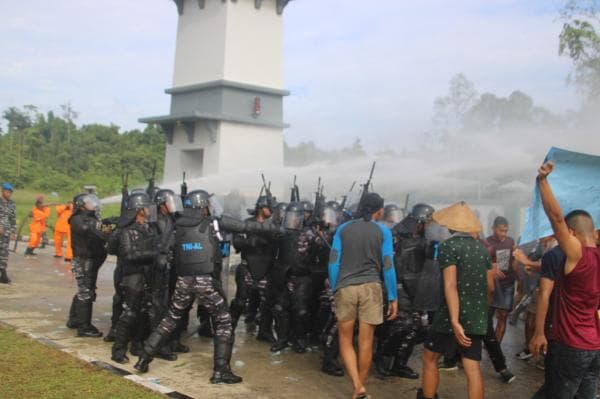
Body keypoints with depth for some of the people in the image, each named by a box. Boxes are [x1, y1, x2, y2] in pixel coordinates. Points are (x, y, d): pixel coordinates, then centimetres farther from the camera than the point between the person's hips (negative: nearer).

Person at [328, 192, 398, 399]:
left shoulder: (343, 229, 8)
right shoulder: (383, 231, 3)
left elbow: (333, 262, 4)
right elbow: (387, 266, 0)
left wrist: (334, 289, 13)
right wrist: (393, 297, 4)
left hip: (345, 287, 1)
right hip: (371, 287, -1)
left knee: (345, 340, 10)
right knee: (366, 342, 6)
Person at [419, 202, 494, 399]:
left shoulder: (448, 246, -10)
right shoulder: (482, 248, 9)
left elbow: (450, 286, -20)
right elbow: (490, 287, 14)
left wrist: (455, 321, -26)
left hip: (453, 316, -5)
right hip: (477, 319, 6)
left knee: (430, 358, 13)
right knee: (473, 368, 4)